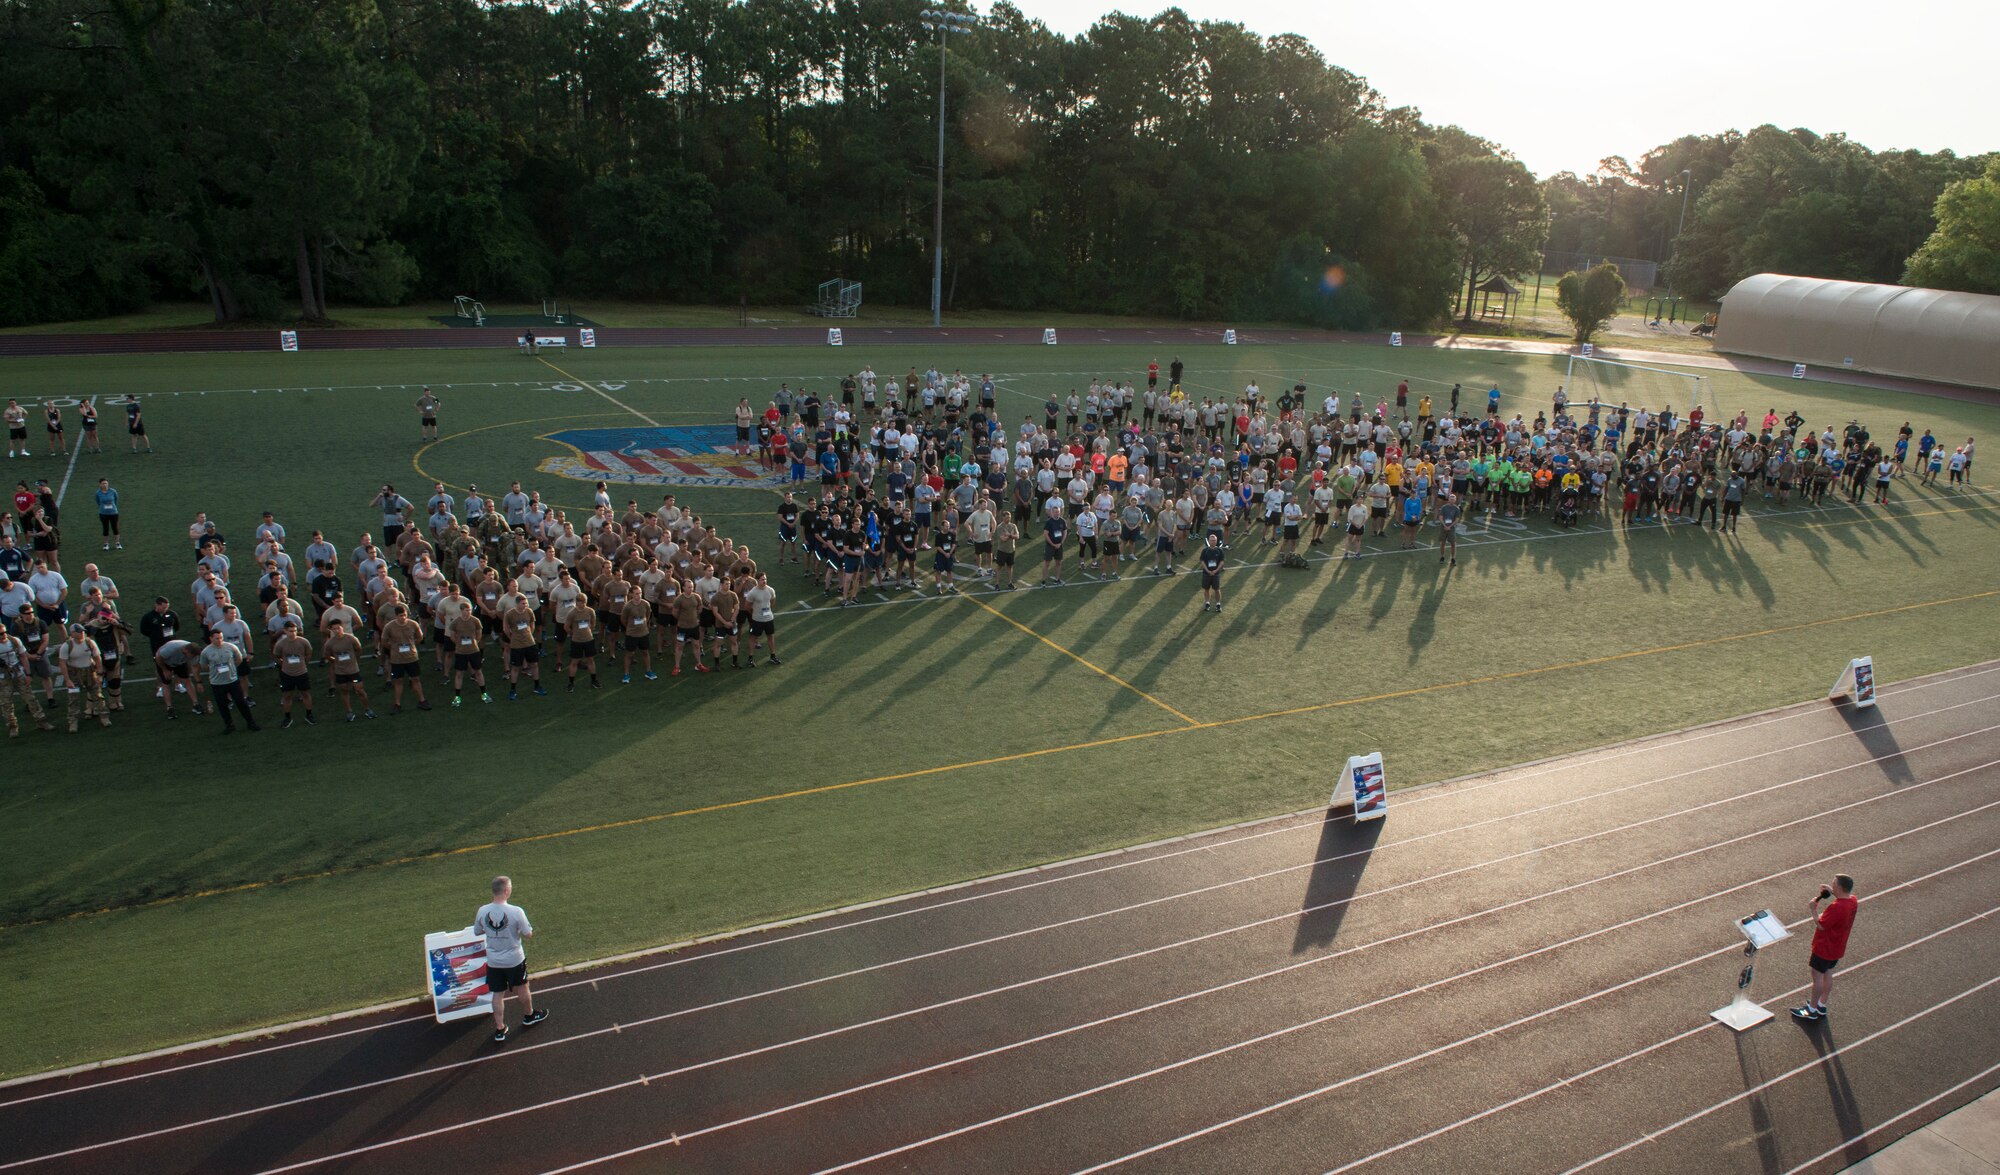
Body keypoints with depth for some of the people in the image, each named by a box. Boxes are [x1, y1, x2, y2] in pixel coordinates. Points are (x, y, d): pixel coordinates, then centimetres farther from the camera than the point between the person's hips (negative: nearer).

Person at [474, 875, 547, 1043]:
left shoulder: (482, 911, -13)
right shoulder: (516, 912, -25)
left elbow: (477, 932, 4)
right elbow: (528, 935, -15)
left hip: (493, 961, 2)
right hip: (514, 960, -2)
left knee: (498, 995, 15)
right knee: (522, 989, 21)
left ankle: (499, 1030, 21)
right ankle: (530, 1016, 42)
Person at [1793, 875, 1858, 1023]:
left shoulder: (1836, 908, -34)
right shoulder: (1853, 900, -7)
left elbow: (1821, 925, -26)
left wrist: (1814, 909, -13)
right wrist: (1832, 893, 8)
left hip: (1824, 948, -8)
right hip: (1838, 948, 8)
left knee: (1818, 975, 5)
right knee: (1827, 973, 21)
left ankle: (1812, 1011, 16)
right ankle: (1821, 1005, 35)